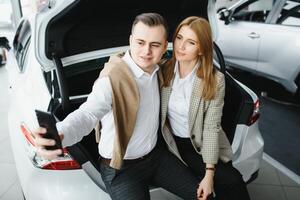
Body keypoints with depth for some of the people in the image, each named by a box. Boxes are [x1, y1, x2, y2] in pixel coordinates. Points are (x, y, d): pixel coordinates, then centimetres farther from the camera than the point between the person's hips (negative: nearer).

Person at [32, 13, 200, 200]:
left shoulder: (157, 70, -3)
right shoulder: (112, 79, -27)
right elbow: (87, 114, -43)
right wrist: (59, 136, -64)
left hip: (156, 154, 7)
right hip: (122, 168, -6)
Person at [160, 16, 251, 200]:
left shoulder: (215, 80, -15)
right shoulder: (164, 70, -8)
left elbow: (211, 127, -15)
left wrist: (209, 174, -17)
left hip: (204, 144, 1)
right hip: (175, 144, 0)